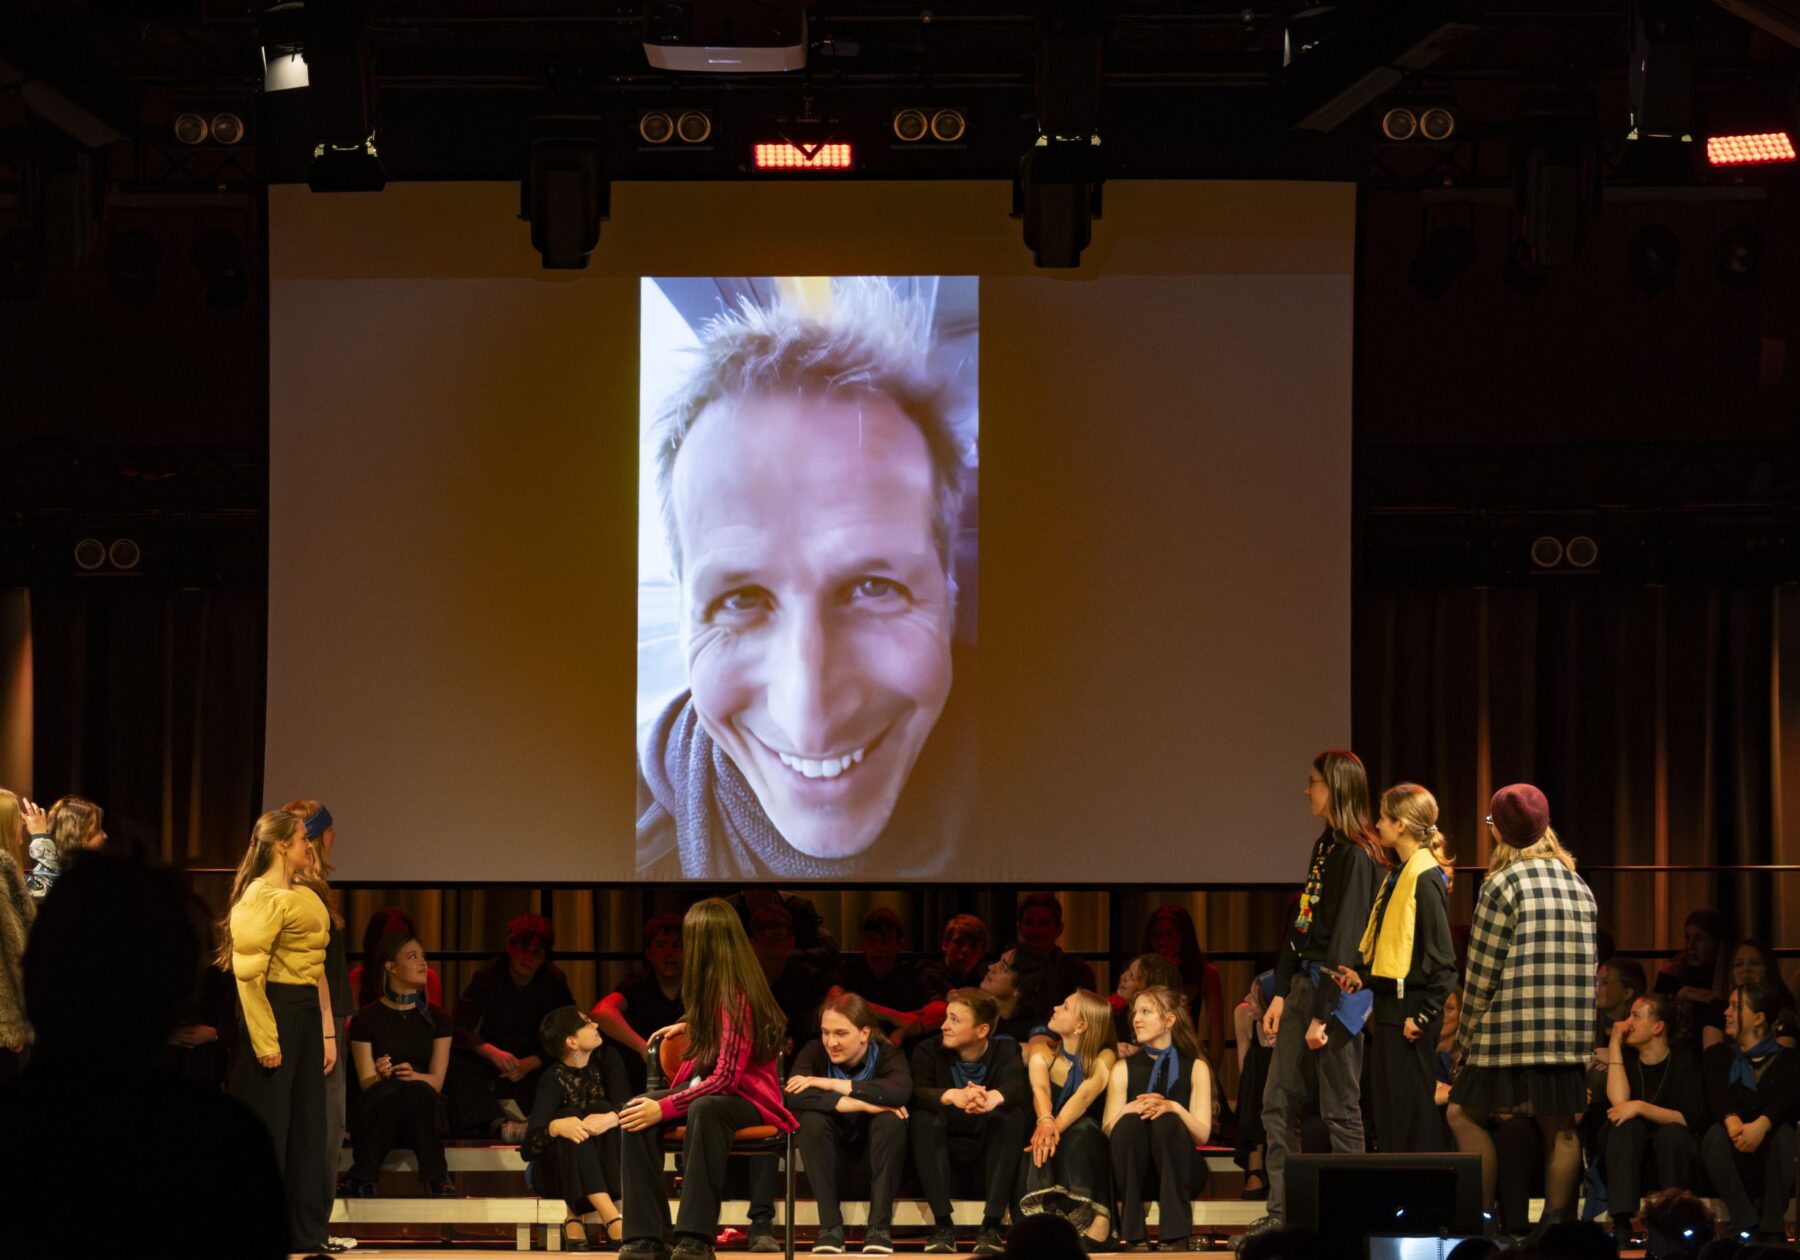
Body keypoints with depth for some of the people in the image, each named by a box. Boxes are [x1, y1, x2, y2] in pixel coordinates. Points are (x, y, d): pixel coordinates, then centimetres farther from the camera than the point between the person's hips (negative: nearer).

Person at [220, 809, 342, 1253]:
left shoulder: (303, 898, 16)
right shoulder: (262, 898, -13)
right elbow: (248, 972, -18)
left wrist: (326, 1033, 16)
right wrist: (264, 1041, -21)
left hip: (305, 1013, 9)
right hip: (273, 1011, -9)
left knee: (307, 1125, 12)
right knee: (267, 1128, -3)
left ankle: (307, 1231, 18)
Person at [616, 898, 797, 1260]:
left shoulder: (735, 998, -20)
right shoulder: (714, 990, 6)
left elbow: (725, 1079, -26)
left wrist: (664, 1109, -28)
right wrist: (692, 1024, 26)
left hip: (747, 1098, -9)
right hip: (709, 1087, 9)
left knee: (705, 1109, -42)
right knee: (634, 1112, -17)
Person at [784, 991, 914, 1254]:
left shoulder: (887, 1055, -12)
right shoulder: (814, 1052, -10)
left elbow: (900, 1091, -36)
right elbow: (792, 1097, -31)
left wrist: (832, 1084, -33)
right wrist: (860, 1104, -37)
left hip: (873, 1154, 0)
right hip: (832, 1157, 1)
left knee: (891, 1120, -30)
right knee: (812, 1119, -29)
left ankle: (879, 1226, -26)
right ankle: (830, 1226, -26)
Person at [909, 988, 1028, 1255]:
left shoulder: (1005, 1050, -2)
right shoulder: (928, 1052, -2)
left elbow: (1020, 1088, -24)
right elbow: (915, 1093, -23)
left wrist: (994, 1098, -49)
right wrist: (953, 1096, -46)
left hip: (988, 1153, 0)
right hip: (942, 1153, 0)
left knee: (1012, 1115, -28)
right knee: (923, 1117, -29)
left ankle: (992, 1225, -31)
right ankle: (942, 1224, -31)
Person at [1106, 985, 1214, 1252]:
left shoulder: (1195, 1067, 7)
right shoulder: (1123, 1069, 11)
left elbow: (1203, 1135, -4)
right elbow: (1107, 1131, 1)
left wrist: (1175, 1108, -22)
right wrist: (1129, 1109, -20)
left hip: (1179, 1170, -1)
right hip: (1135, 1171, 1)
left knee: (1166, 1121, -30)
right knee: (1129, 1122, -28)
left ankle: (1175, 1234, -32)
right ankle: (1133, 1232, -30)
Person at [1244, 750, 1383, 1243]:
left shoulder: (1357, 856, -14)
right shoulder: (1323, 847, 14)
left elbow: (1346, 937, -17)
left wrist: (1323, 1013, -18)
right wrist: (1281, 992, 13)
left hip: (1339, 986, -9)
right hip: (1305, 977, 9)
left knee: (1339, 1108, -3)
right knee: (1278, 1100, 7)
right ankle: (1279, 1213, 10)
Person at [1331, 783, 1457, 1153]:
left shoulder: (1424, 879, -16)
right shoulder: (1396, 876, 14)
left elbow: (1442, 959, -18)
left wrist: (1424, 1016, -18)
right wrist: (1363, 973, 8)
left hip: (1410, 1010, -10)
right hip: (1388, 1006, 10)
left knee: (1412, 1112, -5)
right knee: (1388, 1115, 14)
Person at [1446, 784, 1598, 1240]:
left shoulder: (1503, 885, -5)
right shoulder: (1579, 887, 14)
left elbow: (1482, 973, -5)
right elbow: (1585, 966, 13)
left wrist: (1466, 1037, 3)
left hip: (1513, 1030, -6)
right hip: (1570, 1032, 6)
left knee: (1465, 1113, 5)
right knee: (1560, 1128, 6)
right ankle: (1557, 1220, 2)